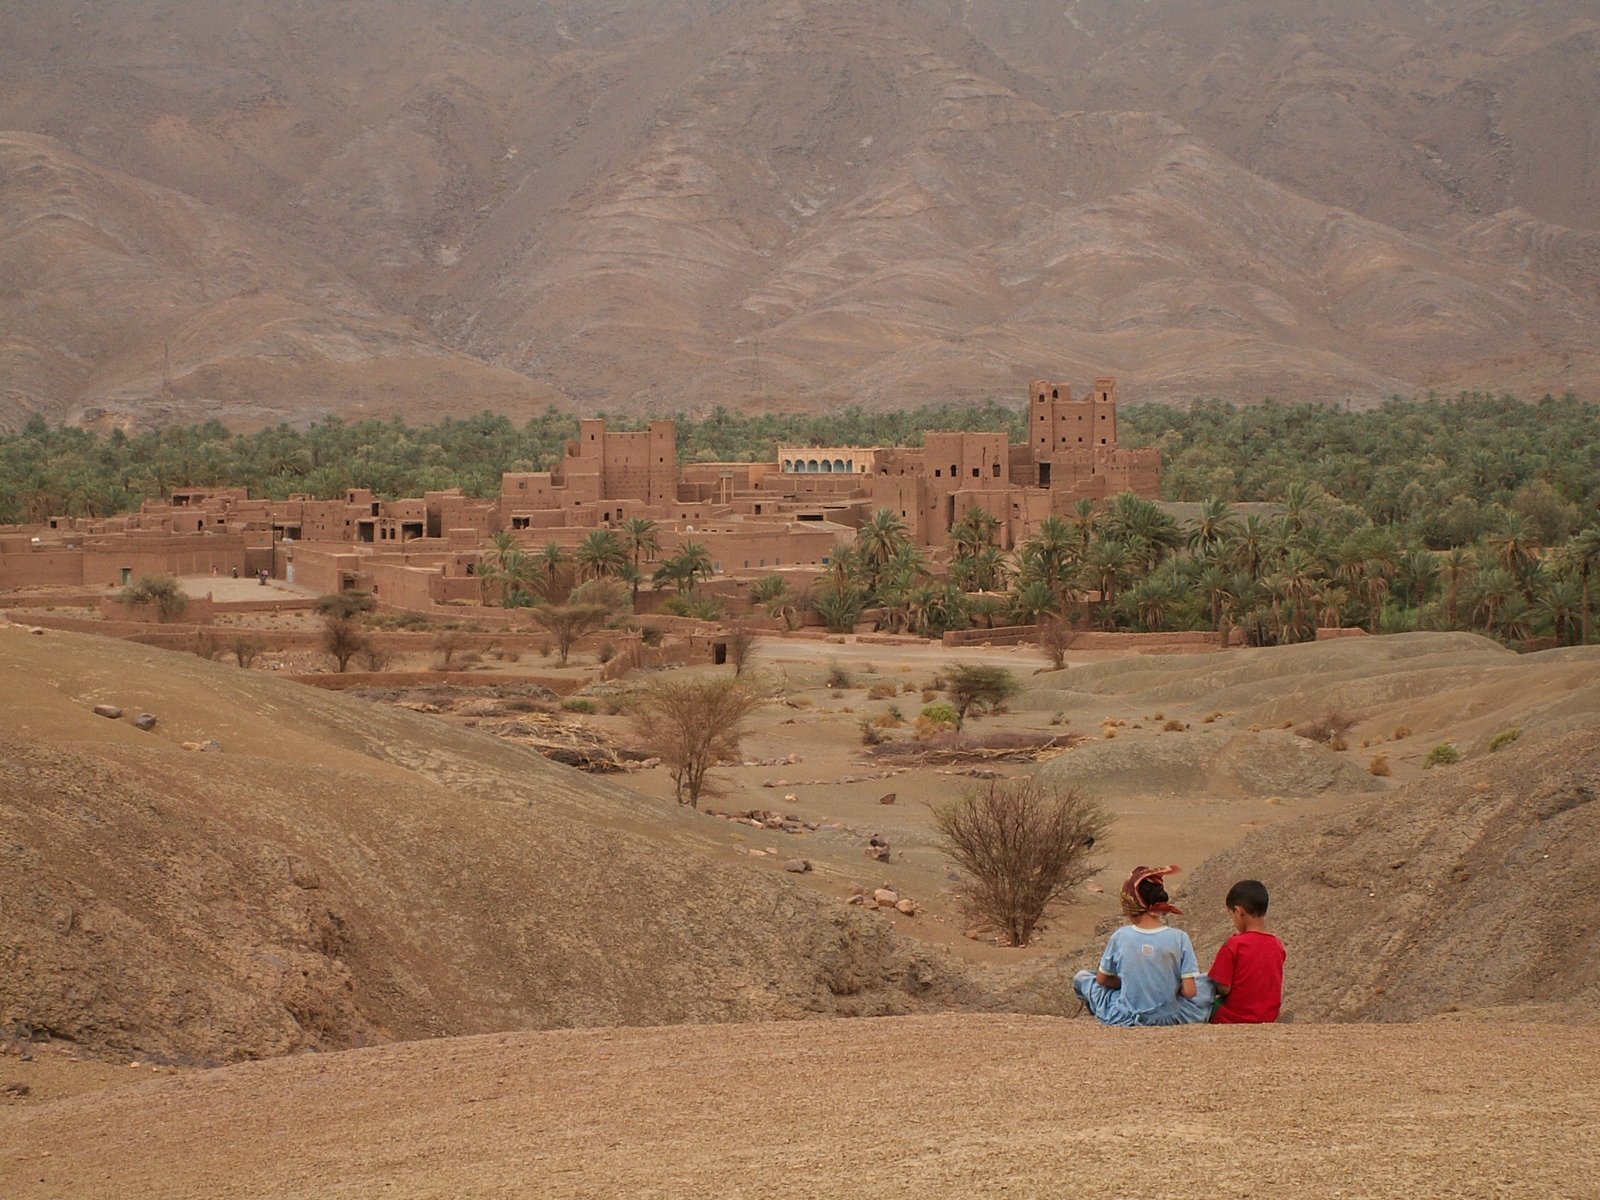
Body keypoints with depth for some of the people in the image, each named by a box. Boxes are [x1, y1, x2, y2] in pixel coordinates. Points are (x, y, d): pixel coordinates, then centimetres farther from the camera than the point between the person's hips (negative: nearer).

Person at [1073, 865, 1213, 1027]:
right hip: (1169, 1018, 1)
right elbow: (1189, 992, -13)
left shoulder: (1120, 936, -10)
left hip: (1123, 1018, -1)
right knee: (1207, 983, 27)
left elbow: (1102, 980, 4)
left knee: (1080, 978, 23)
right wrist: (1171, 988, 8)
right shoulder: (1179, 938, -14)